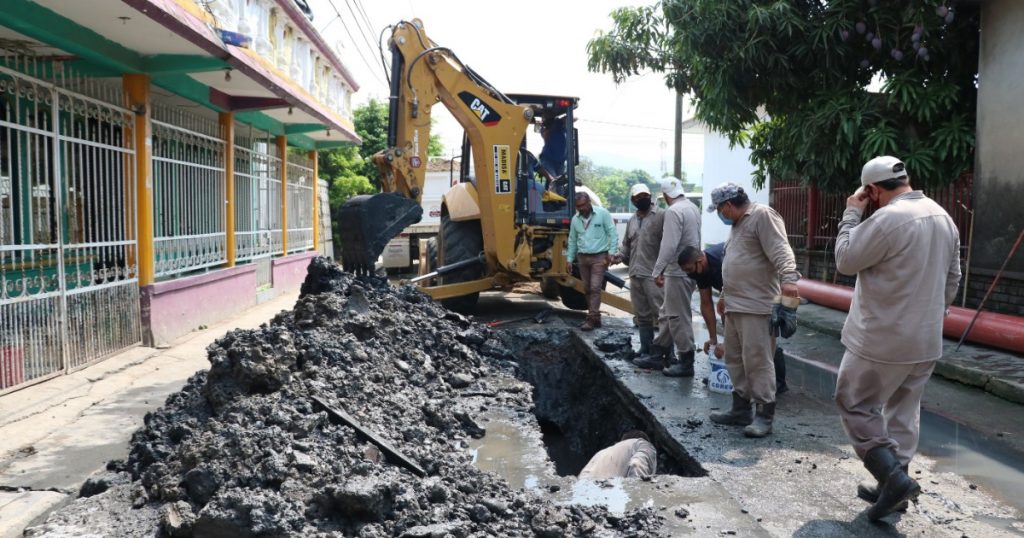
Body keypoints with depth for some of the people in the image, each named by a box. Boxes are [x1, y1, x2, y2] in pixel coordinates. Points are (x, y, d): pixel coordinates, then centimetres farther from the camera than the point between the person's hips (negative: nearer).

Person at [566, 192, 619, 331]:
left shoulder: (602, 214, -6)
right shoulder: (575, 219, 8)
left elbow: (612, 234, -5)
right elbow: (572, 240, 16)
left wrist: (612, 252, -12)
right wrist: (570, 259, 15)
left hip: (599, 257, -5)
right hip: (582, 257, 6)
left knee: (595, 288, -11)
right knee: (587, 289, 8)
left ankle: (592, 319, -9)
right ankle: (595, 317, 18)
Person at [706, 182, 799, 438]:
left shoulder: (762, 215, -9)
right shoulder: (738, 223, 22)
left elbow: (780, 250, -21)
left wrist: (788, 277, -36)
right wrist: (725, 295, 32)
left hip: (755, 305, -10)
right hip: (734, 305, 10)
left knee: (757, 360, -8)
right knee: (735, 359, 13)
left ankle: (764, 415, -1)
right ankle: (741, 409, 22)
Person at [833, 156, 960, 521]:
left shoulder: (888, 219, -21)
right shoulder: (943, 217, 8)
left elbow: (845, 260, -13)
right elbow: (952, 279, 15)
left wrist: (852, 212, -5)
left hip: (882, 340, -8)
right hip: (925, 340, 8)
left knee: (855, 405, 5)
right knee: (904, 411, 16)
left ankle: (893, 476, -4)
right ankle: (893, 485, 24)